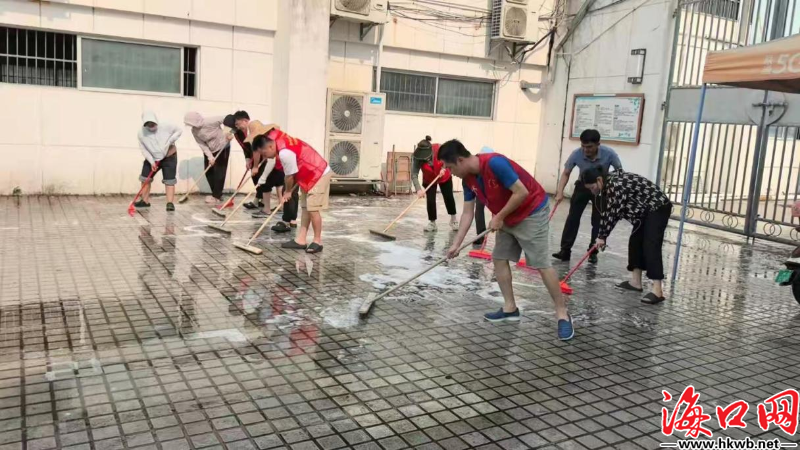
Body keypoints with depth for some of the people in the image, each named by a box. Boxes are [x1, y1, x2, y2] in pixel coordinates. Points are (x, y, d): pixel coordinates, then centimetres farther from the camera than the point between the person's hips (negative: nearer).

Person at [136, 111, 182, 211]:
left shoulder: (165, 127, -22)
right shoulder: (141, 134, -16)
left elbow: (179, 130, -9)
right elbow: (144, 150, -11)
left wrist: (170, 141, -21)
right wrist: (151, 161, -21)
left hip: (169, 157, -3)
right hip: (152, 158, 3)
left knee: (169, 180, -9)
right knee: (145, 178, 4)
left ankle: (170, 203, -8)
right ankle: (145, 201, 18)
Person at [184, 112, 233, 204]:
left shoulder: (210, 122, -29)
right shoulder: (194, 131, -10)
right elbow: (202, 144, -7)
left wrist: (229, 133, -30)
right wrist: (210, 156, -17)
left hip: (222, 147, -6)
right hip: (210, 150, 7)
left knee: (219, 172, -6)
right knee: (208, 172, 5)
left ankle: (217, 197, 0)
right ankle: (216, 194, 17)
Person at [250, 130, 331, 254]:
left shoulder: (285, 153, -28)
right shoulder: (279, 140, 1)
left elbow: (290, 176, -17)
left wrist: (288, 192, 3)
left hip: (319, 175, -10)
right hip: (311, 175, 10)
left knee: (313, 209, -9)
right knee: (305, 208, 9)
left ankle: (317, 241, 2)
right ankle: (301, 239, 11)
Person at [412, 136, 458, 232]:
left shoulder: (439, 148, -33)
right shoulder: (418, 158, -32)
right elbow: (414, 175, -35)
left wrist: (444, 168, -29)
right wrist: (418, 189, -48)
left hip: (444, 177, 0)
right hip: (429, 180, 0)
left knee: (449, 198, 9)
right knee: (430, 200, -9)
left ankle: (453, 219, 28)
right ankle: (432, 222, 8)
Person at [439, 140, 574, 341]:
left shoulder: (495, 163, -30)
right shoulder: (468, 179, -2)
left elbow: (521, 192, -28)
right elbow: (468, 213, 4)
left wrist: (499, 217, -19)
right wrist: (456, 244, 1)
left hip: (532, 213, -9)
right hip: (508, 217, 9)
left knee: (542, 264, -10)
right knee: (499, 258, 8)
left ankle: (562, 314, -1)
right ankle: (510, 308, 17)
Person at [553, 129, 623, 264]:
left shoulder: (609, 154, -30)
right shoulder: (576, 154, -28)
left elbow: (620, 172, -14)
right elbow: (566, 173, -15)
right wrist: (560, 192, -27)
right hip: (583, 185, 1)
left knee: (598, 221, -1)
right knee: (572, 217, -6)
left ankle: (593, 252, 10)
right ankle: (565, 250, -2)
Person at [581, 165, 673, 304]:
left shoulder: (616, 185, -25)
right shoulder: (608, 185, 6)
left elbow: (613, 214, -24)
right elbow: (608, 212, 9)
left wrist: (602, 236, -15)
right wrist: (602, 235, 4)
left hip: (658, 208, -10)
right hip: (645, 211, 10)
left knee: (651, 246, -17)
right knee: (636, 242, 9)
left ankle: (657, 291, -22)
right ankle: (636, 282, 15)